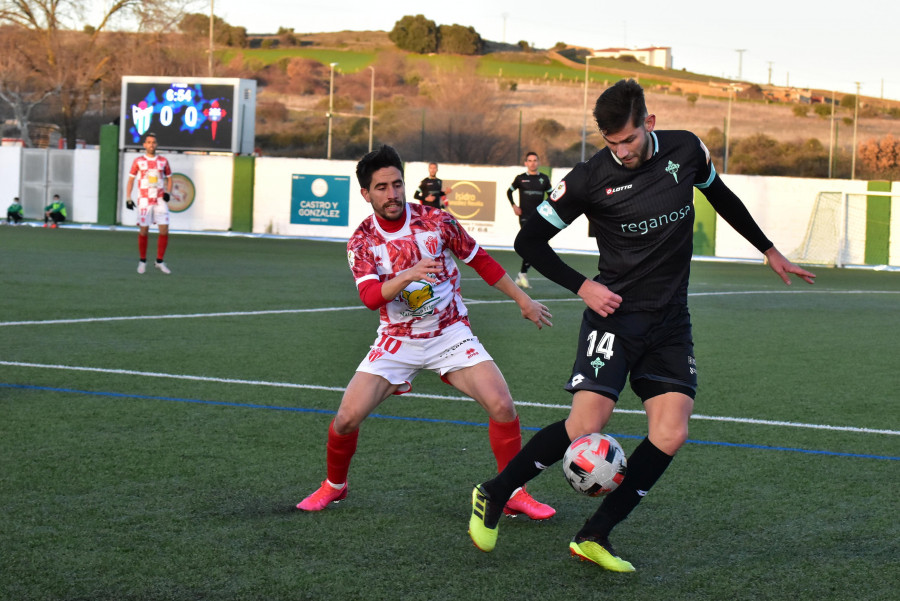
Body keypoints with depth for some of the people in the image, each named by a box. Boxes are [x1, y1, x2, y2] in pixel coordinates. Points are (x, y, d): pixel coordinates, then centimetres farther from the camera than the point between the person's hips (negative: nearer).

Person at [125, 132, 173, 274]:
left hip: (160, 200, 2)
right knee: (143, 230, -2)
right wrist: (128, 198, -3)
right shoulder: (138, 161, 3)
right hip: (144, 201, -2)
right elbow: (131, 180, 6)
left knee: (164, 230, -6)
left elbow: (169, 178, 16)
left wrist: (168, 192, -2)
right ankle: (142, 261, 13)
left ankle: (160, 261, 6)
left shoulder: (163, 161, 7)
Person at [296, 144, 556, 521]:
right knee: (347, 418, -12)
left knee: (502, 406, -19)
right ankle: (333, 486, 17)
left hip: (451, 333, 0)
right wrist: (408, 275, -42)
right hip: (397, 339, 0)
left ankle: (514, 494, -1)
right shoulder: (362, 242, -9)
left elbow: (481, 261, 4)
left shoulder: (436, 221, -9)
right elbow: (370, 296, -24)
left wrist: (523, 300, 7)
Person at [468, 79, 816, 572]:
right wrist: (581, 286, -12)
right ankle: (493, 495, 4)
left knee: (671, 435, -11)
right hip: (616, 313, -4)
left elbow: (721, 198, 20)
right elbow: (529, 240, -3)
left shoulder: (686, 149, -1)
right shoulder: (590, 178, -11)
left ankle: (594, 537, -1)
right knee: (586, 426, -17)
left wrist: (769, 251, 27)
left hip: (670, 322, 4)